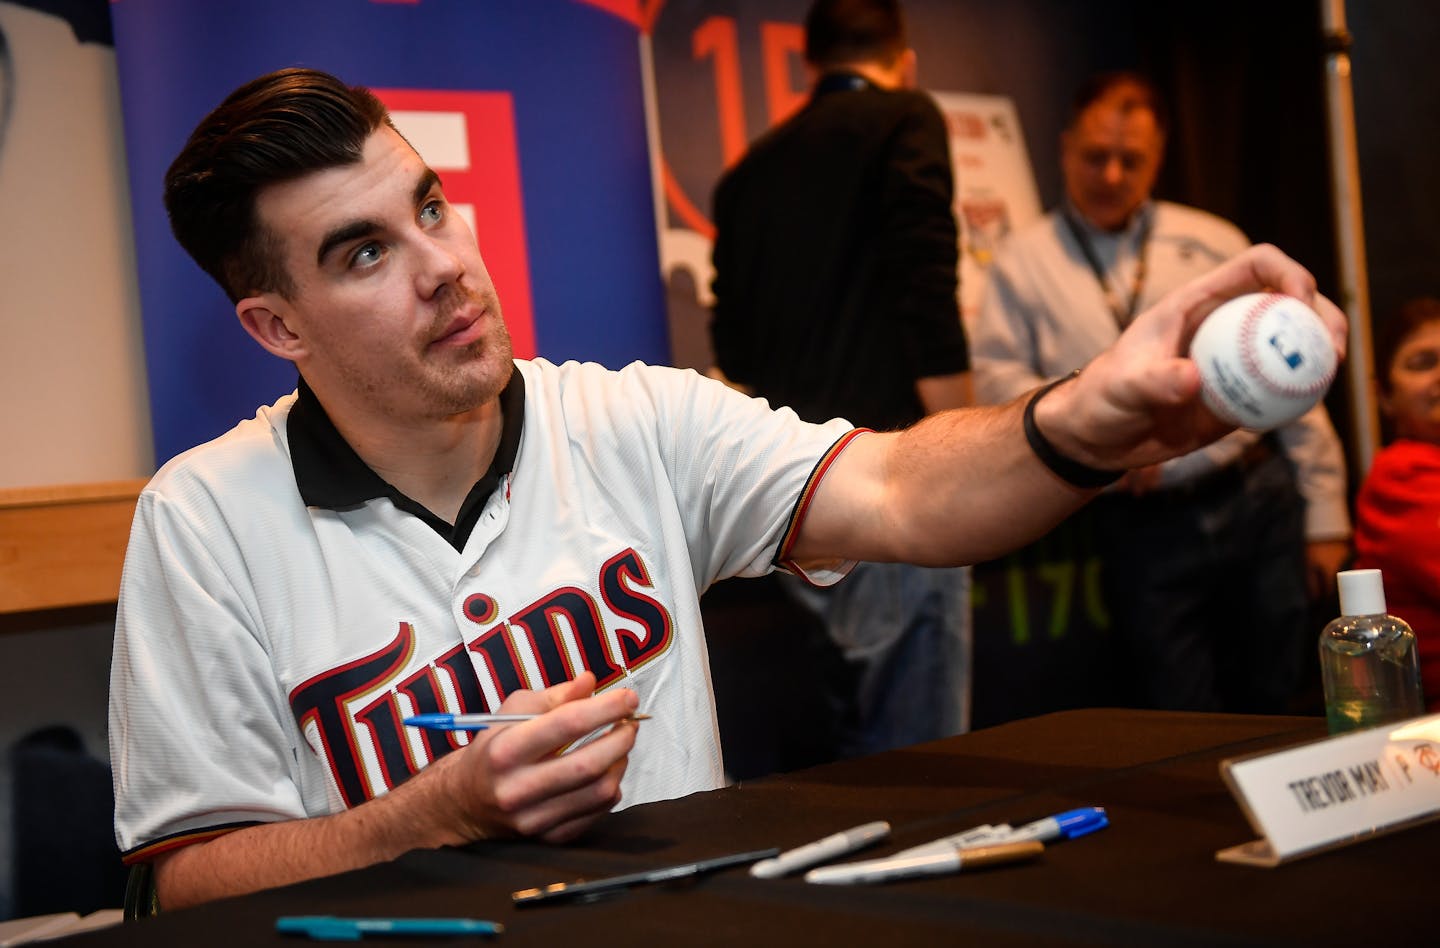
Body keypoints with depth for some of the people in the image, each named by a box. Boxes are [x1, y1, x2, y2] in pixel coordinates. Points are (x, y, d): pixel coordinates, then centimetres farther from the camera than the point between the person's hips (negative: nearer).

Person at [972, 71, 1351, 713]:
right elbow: (996, 376, -3)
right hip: (1146, 530, -2)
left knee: (1277, 707, 8)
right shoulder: (1025, 263, 6)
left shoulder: (1214, 245, 10)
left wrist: (1325, 515, 7)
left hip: (1261, 501, 2)